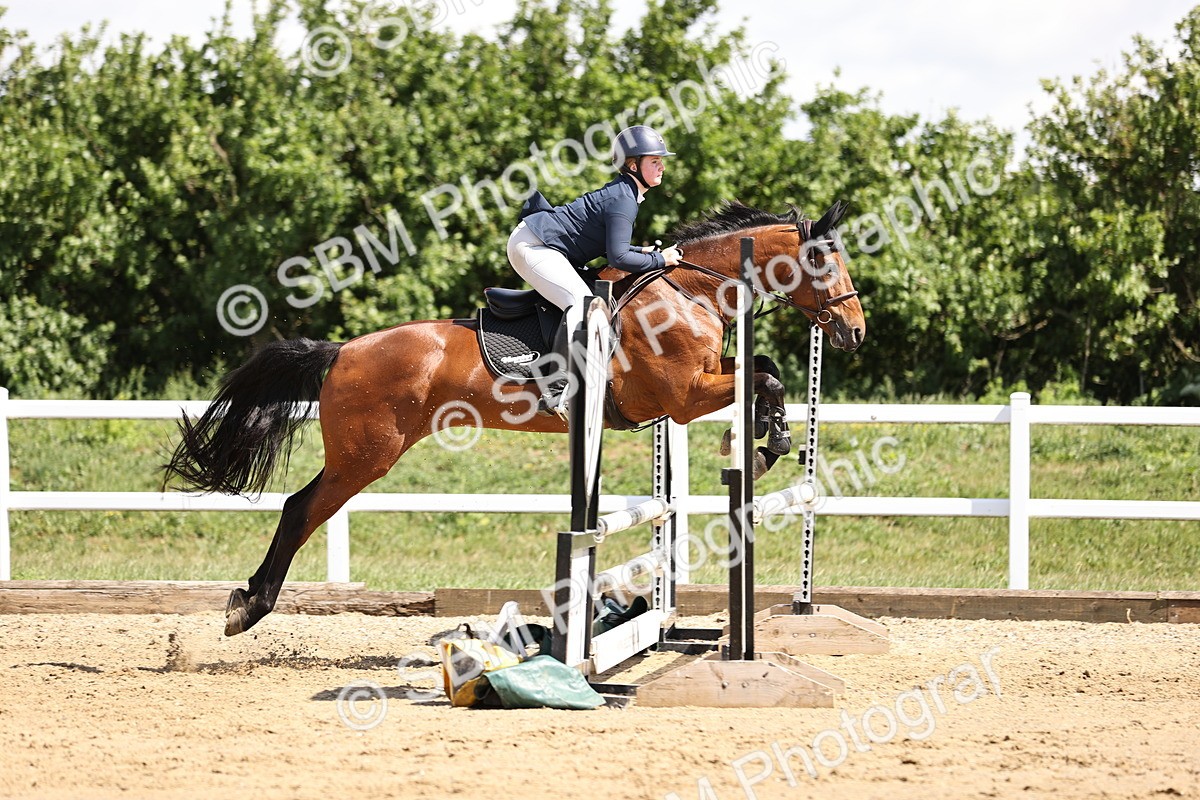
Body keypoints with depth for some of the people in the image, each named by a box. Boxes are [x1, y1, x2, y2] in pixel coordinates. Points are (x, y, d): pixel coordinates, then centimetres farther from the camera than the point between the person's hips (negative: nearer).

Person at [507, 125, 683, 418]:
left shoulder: (624, 193, 13)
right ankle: (556, 392, -32)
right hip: (533, 246, -11)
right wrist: (659, 260, -17)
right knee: (582, 303, -25)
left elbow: (608, 244, 22)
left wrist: (641, 252, 8)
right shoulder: (623, 201, -19)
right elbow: (618, 258, -27)